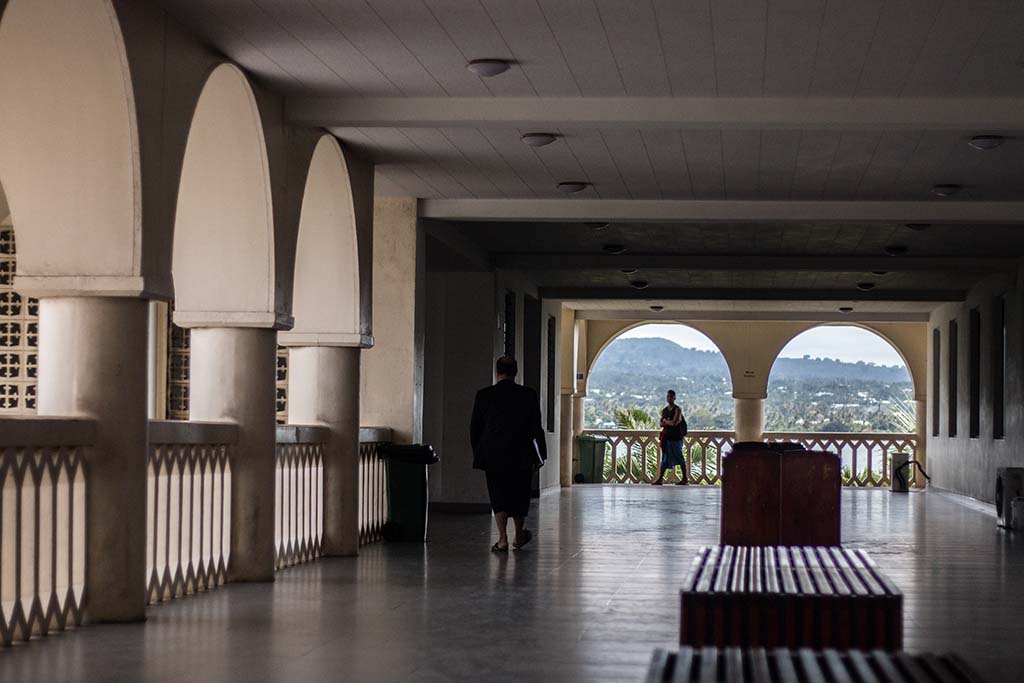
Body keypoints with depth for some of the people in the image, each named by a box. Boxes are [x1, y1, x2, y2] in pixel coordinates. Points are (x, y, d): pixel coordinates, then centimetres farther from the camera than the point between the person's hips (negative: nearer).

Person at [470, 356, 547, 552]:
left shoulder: (484, 395, -4)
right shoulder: (528, 395, -5)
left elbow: (475, 428, 2)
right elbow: (536, 428, -3)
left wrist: (478, 453, 14)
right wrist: (541, 455, 4)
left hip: (493, 457, 0)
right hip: (521, 457, 0)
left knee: (498, 497, 4)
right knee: (519, 495, 15)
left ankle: (503, 539, -7)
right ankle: (519, 535, 30)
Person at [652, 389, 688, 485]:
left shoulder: (677, 410, -6)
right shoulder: (664, 410, 12)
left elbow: (674, 422, -17)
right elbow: (661, 424, 6)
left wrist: (665, 421, -2)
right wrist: (669, 423, -11)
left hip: (676, 437, -6)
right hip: (666, 437, 6)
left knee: (680, 458, 1)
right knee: (665, 459, 6)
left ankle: (684, 478, 8)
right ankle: (660, 479, 6)